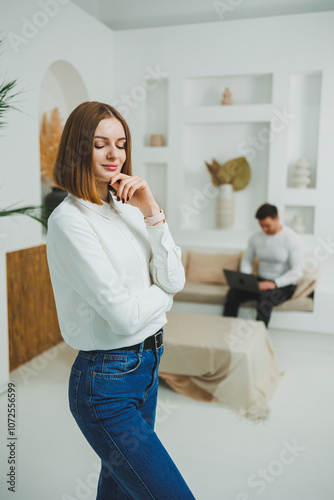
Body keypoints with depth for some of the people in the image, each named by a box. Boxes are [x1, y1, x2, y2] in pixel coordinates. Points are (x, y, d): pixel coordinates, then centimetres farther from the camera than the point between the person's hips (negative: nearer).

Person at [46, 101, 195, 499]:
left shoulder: (128, 208, 5)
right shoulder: (69, 220, -17)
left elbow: (175, 280, -3)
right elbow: (125, 316, -22)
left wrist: (152, 212, -11)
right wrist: (163, 294, -2)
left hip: (148, 363, 7)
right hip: (106, 382, -7)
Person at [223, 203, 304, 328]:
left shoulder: (293, 239, -11)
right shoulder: (256, 238, 5)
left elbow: (297, 271, -15)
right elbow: (246, 260, 15)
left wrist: (274, 283, -26)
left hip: (284, 285, -5)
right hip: (261, 281, 5)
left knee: (264, 300, -37)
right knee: (232, 293, -21)